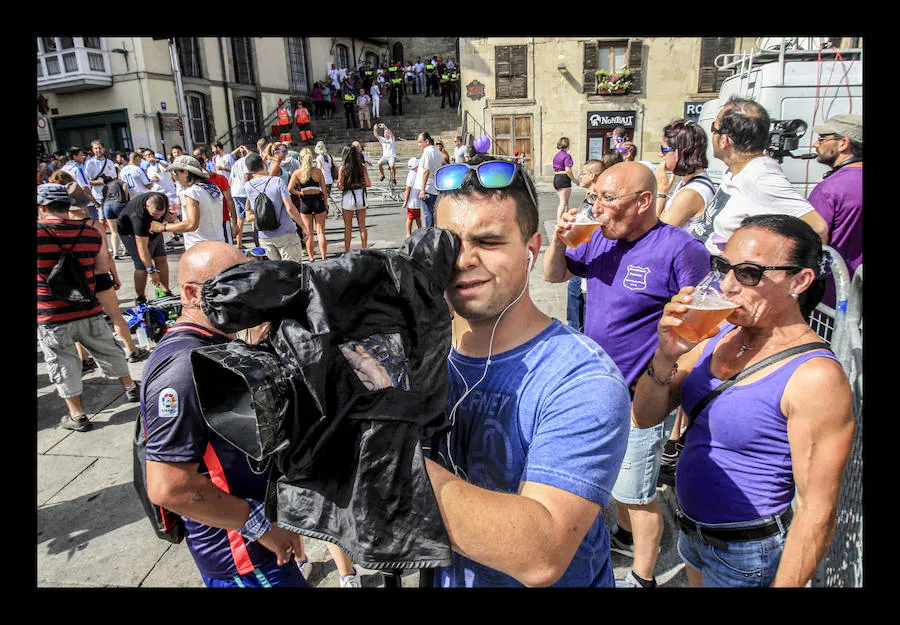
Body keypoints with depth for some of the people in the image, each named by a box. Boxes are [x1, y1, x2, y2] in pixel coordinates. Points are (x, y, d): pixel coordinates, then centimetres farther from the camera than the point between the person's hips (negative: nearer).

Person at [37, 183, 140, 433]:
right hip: (89, 311, 3)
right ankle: (130, 387, 38)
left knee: (62, 365, 11)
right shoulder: (91, 232, -2)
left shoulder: (39, 231, -13)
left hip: (51, 317, -3)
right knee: (108, 350, 23)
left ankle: (77, 416, 18)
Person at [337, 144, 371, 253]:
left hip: (348, 196, -2)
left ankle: (347, 251, 13)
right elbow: (368, 184, -3)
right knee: (362, 226, 12)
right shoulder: (362, 166, -2)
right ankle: (364, 249, 17)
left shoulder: (343, 168, -9)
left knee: (348, 227, 8)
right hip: (361, 196, 2)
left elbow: (340, 186, -9)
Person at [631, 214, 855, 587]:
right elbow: (645, 417, -5)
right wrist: (666, 356, -21)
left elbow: (817, 512, -21)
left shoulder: (816, 377, -24)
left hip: (746, 556, -6)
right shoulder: (719, 335, -5)